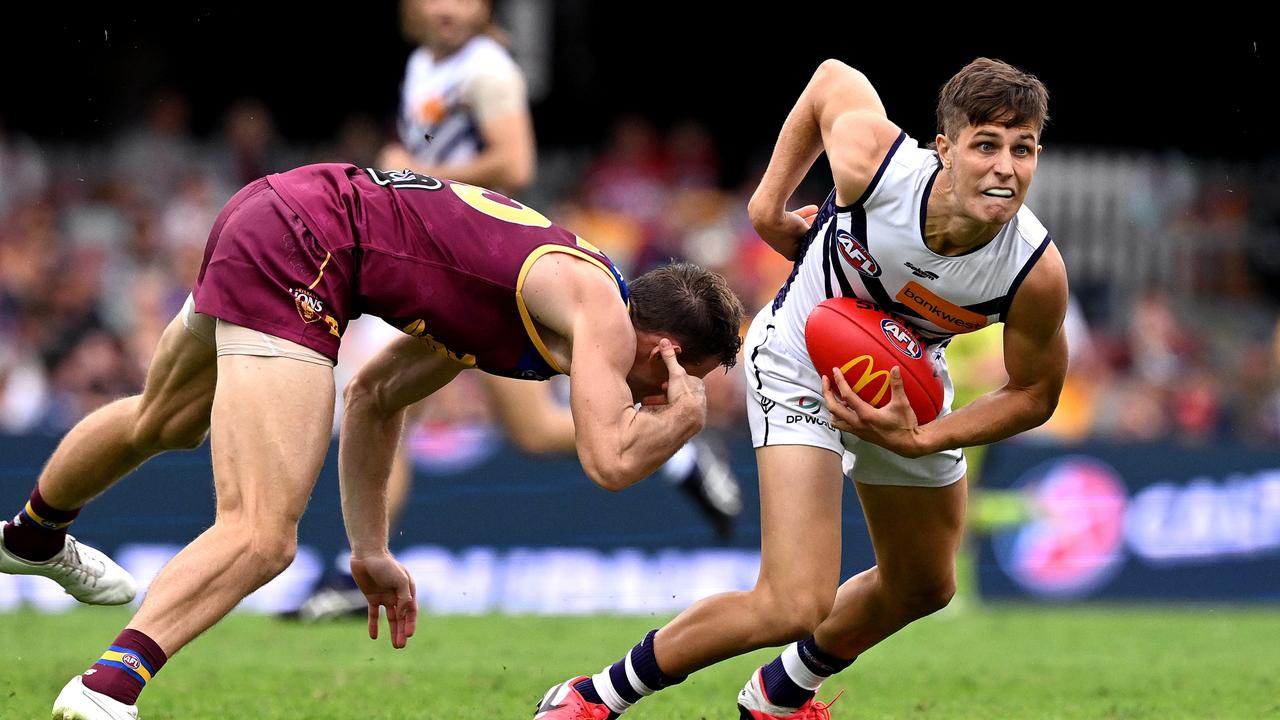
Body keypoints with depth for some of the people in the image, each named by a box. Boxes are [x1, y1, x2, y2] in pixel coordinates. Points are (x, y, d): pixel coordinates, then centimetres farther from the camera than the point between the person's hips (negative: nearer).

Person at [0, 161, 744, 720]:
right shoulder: (601, 311, -8)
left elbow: (373, 395, 26)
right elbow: (609, 461, -24)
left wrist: (372, 553, 26)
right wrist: (681, 422, -3)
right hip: (294, 247, -10)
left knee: (161, 424, 37)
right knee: (263, 537, -19)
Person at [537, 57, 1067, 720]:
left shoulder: (1037, 273, -30)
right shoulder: (872, 161, -36)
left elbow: (1034, 393, -12)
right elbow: (834, 77, -12)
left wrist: (916, 441, -23)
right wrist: (769, 199, -5)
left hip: (905, 389, 5)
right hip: (800, 365, -4)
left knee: (922, 589, 24)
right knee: (795, 607, -20)